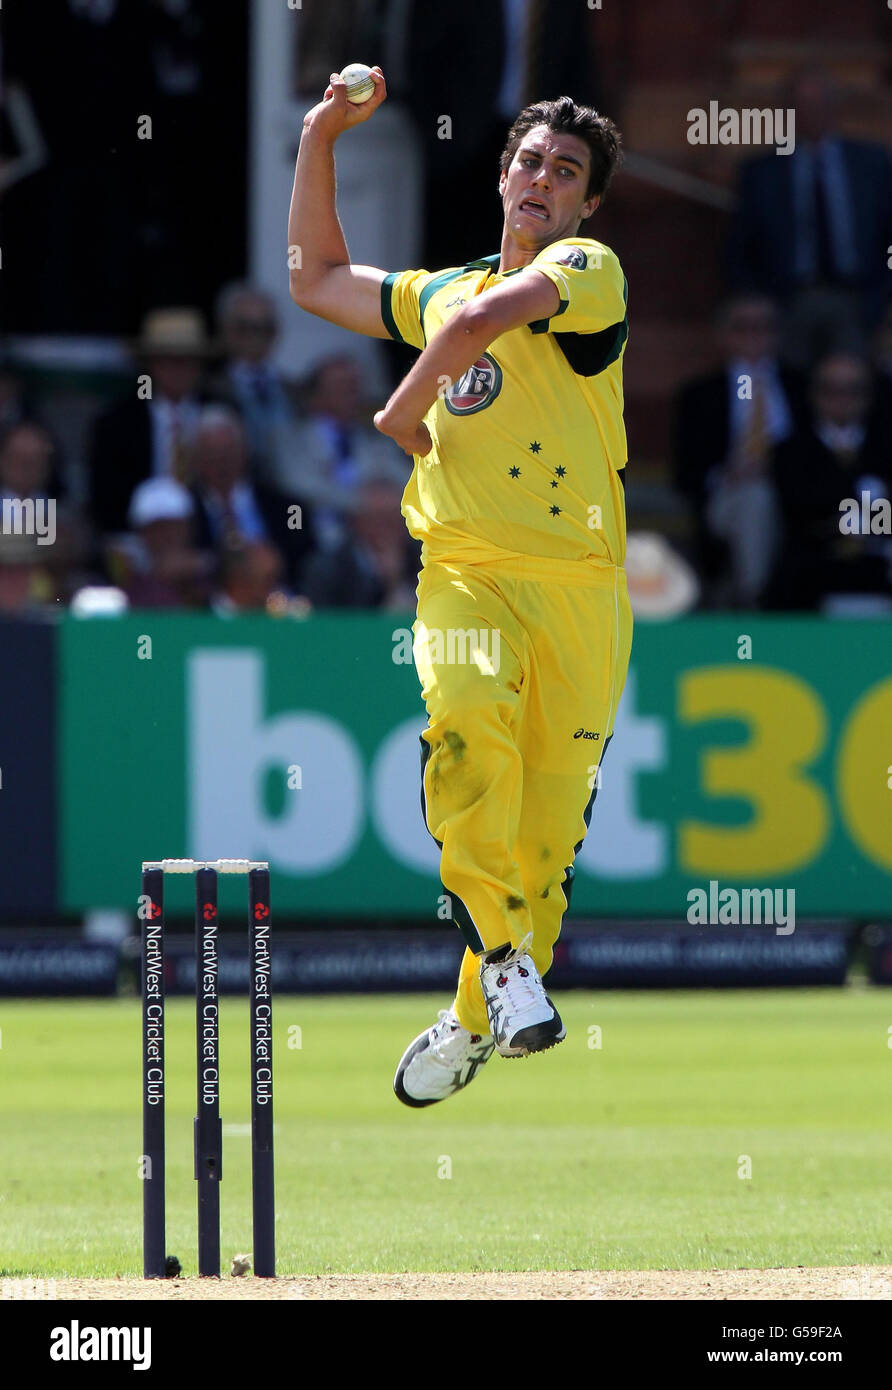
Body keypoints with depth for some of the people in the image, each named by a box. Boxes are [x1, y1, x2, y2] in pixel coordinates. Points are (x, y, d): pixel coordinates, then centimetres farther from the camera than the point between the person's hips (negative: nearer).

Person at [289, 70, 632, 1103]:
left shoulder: (590, 271, 0)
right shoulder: (441, 293, 20)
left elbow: (488, 319, -18)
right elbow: (318, 282, 35)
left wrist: (403, 408, -3)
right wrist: (320, 140, 31)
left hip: (577, 587, -3)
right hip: (464, 576, 3)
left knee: (545, 834, -2)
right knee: (469, 716, -31)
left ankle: (476, 1021, 19)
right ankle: (501, 946, -23)